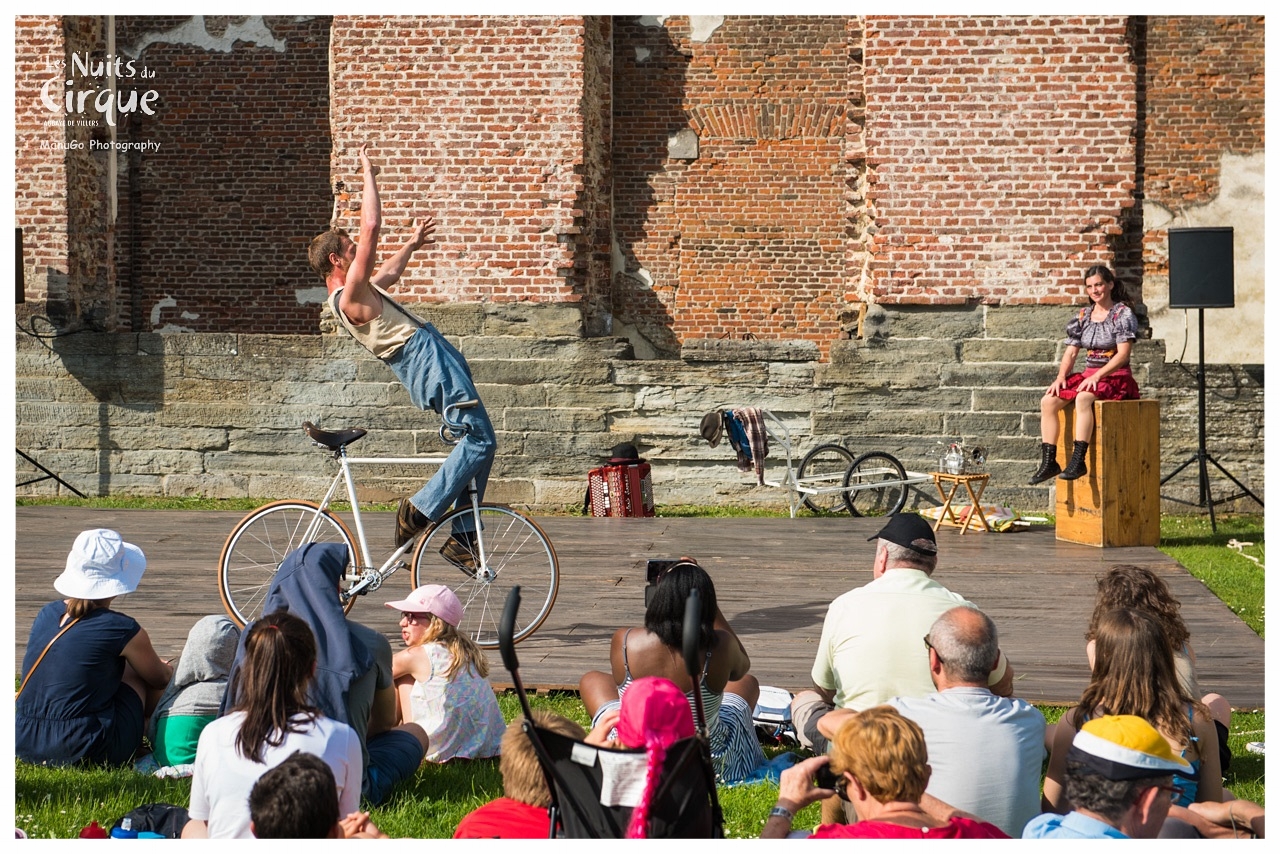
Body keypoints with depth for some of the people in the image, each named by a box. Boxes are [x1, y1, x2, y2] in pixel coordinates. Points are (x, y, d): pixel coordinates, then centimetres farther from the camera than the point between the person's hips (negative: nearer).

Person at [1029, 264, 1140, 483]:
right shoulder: (1083, 316, 14)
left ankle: (1078, 460, -41)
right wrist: (1061, 377, -6)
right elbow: (1071, 352, 13)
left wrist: (1097, 376, -25)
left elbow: (1123, 354, -14)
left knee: (1083, 398, -37)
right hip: (1089, 376, 6)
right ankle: (1049, 461, -19)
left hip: (1116, 378, -6)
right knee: (1048, 401, -18)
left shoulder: (1123, 314, -4)